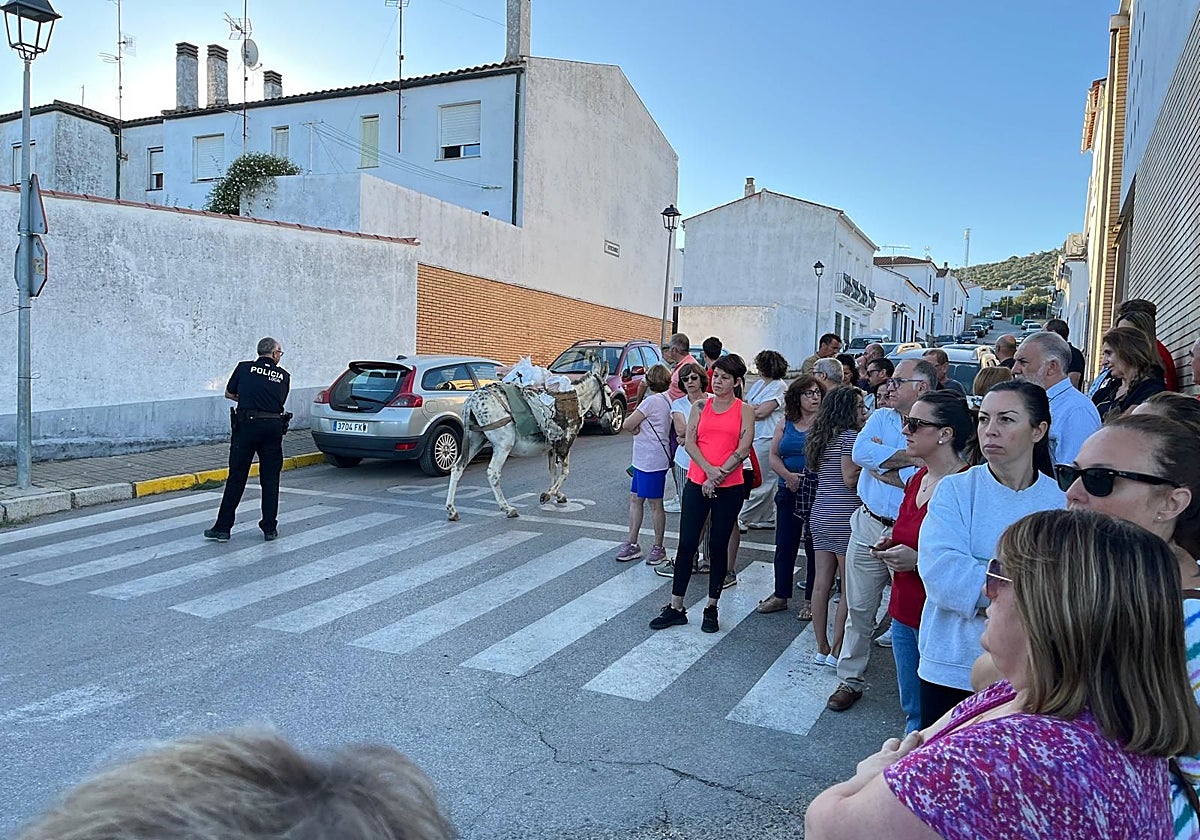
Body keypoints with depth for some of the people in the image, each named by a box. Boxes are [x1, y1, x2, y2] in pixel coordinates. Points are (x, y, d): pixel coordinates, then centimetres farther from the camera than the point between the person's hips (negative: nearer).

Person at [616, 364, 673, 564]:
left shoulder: (652, 401, -16)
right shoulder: (668, 400, 11)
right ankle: (632, 543, 18)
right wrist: (638, 428, -5)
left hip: (652, 462, -9)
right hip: (642, 460, 9)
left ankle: (658, 548, 9)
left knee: (655, 503, 0)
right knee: (635, 499, 12)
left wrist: (634, 428, 4)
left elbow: (627, 425, -14)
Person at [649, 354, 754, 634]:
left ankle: (711, 608, 19)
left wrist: (719, 476, -13)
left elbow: (744, 448, -8)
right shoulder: (700, 407, 8)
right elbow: (690, 442, -1)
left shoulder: (744, 410, 1)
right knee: (686, 544, 2)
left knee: (718, 546, 7)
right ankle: (676, 608, 10)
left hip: (730, 488, -2)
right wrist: (709, 470, -16)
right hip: (697, 484, 2)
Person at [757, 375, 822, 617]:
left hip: (817, 492, -4)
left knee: (814, 546, 6)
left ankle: (811, 600, 18)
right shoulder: (786, 424, 7)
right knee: (784, 545, 11)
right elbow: (773, 456, 6)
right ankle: (781, 595, 25)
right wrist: (787, 475, -12)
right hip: (788, 491, 4)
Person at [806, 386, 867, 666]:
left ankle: (822, 648, 18)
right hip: (844, 516, -8)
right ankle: (836, 651, 3)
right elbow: (850, 479, -16)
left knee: (822, 584, 10)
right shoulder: (850, 435, -10)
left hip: (821, 514, 8)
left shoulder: (823, 437, 14)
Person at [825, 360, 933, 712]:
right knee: (859, 608, 11)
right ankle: (851, 680, 24)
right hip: (869, 527, 4)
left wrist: (881, 466, -14)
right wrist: (909, 457, -16)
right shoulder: (881, 418, 7)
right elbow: (861, 452, -12)